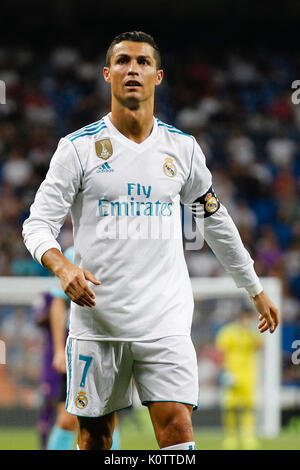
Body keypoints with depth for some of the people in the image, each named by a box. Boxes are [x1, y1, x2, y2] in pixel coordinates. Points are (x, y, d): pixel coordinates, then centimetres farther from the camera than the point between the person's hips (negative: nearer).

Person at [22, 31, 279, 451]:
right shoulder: (79, 147, 0)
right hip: (96, 318, -1)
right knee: (94, 433, 5)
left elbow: (216, 220, 21)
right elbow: (38, 223, -2)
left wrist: (255, 289, 26)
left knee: (177, 427, -13)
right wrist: (63, 267, -23)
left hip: (165, 320, 1)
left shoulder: (182, 148, 8)